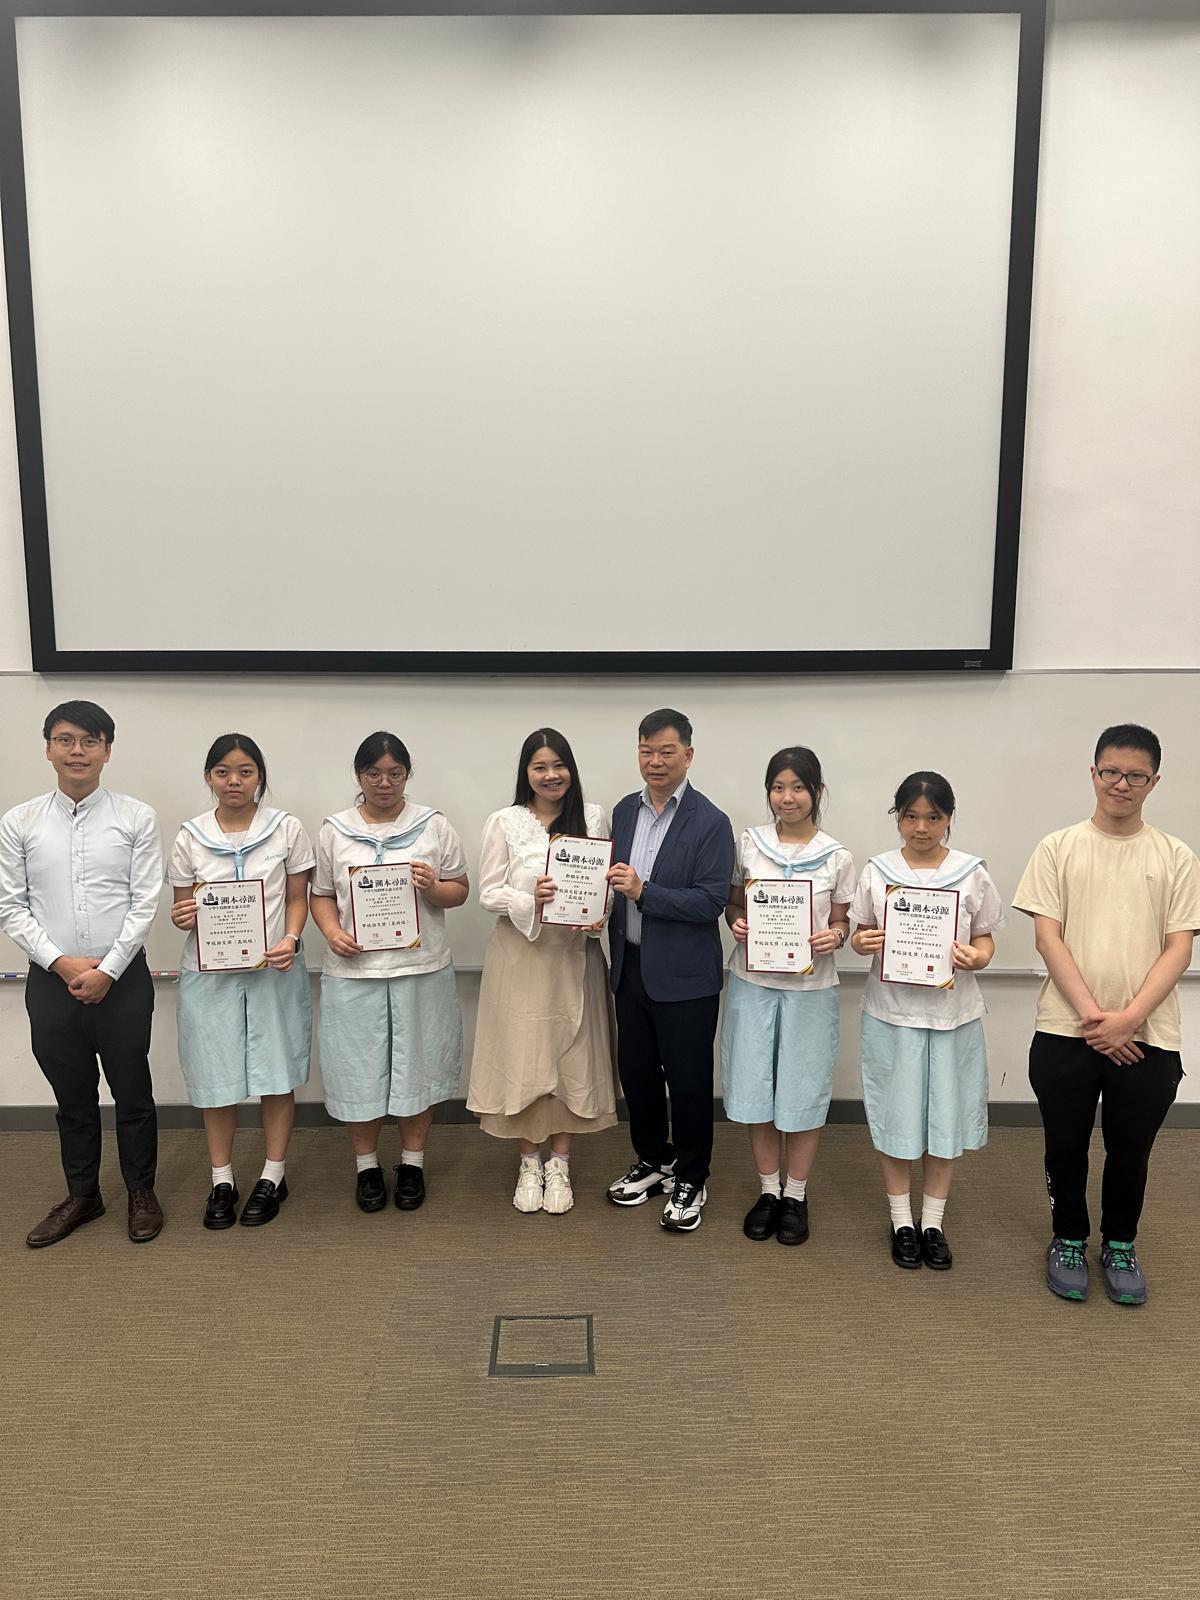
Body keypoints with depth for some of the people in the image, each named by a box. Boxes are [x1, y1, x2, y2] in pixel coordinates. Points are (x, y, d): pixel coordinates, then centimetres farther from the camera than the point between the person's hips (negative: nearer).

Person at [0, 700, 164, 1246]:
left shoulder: (136, 818, -4)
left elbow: (145, 903, -6)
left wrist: (106, 970, -11)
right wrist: (60, 963, -10)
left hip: (122, 978, -2)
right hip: (50, 979, 2)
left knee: (132, 1093, 10)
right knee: (72, 1097, 16)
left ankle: (142, 1193, 29)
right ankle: (82, 1196, 34)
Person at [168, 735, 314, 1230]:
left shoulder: (286, 829, -2)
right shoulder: (190, 837, 2)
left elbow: (298, 898, 1)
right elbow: (182, 906, 7)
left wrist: (291, 939, -17)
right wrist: (181, 918, -16)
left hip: (274, 970, -1)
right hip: (210, 972, 1)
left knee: (277, 1071, 6)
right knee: (216, 1075, 8)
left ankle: (273, 1176, 22)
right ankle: (222, 1179, 24)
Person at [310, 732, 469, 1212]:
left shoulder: (433, 825, 3)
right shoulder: (334, 830, 5)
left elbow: (460, 890, 6)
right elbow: (322, 895, 8)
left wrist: (433, 888, -15)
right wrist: (332, 931, -11)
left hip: (422, 968, 0)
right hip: (354, 970, 0)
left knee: (418, 1065, 9)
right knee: (359, 1069, 8)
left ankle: (412, 1163, 27)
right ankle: (367, 1166, 27)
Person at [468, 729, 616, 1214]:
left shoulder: (594, 819, 1)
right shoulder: (504, 822, -2)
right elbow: (489, 893, -4)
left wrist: (599, 918, -14)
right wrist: (530, 901, -22)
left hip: (575, 956, 1)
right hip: (520, 957, -1)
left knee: (572, 1057, 7)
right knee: (522, 1059, 5)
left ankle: (559, 1164, 24)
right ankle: (529, 1163, 24)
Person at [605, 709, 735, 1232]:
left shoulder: (711, 823, -12)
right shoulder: (625, 811, 7)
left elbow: (711, 901, -18)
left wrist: (643, 892, -24)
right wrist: (605, 913, -4)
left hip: (683, 974, -6)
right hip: (631, 966, 6)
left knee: (688, 1080, 7)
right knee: (636, 1072, 17)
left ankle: (690, 1180, 26)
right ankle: (653, 1160, 38)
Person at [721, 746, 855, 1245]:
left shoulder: (836, 857, -2)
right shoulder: (749, 843, 1)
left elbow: (840, 922, 5)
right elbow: (732, 903, 9)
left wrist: (834, 936, -17)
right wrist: (737, 924, -12)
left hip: (810, 986, -1)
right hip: (753, 982, 1)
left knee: (803, 1090, 7)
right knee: (756, 1087, 8)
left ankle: (796, 1195, 26)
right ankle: (768, 1190, 27)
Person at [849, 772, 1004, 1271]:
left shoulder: (971, 873, -1)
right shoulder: (877, 871, 0)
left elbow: (985, 938, 4)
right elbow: (861, 933, 7)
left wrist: (976, 958, -17)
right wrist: (862, 942, -16)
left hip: (952, 1011, 0)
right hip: (891, 1010, 0)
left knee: (946, 1114, 9)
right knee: (896, 1114, 8)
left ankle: (933, 1221, 27)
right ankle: (901, 1221, 27)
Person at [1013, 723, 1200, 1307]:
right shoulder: (1059, 848, 0)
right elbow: (1048, 937, -4)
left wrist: (1128, 1018, -13)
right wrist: (1091, 1014, -13)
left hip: (1147, 1036, 1)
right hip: (1065, 1031, 0)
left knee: (1131, 1149, 14)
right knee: (1066, 1145, 12)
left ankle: (1119, 1244, 36)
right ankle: (1068, 1238, 33)